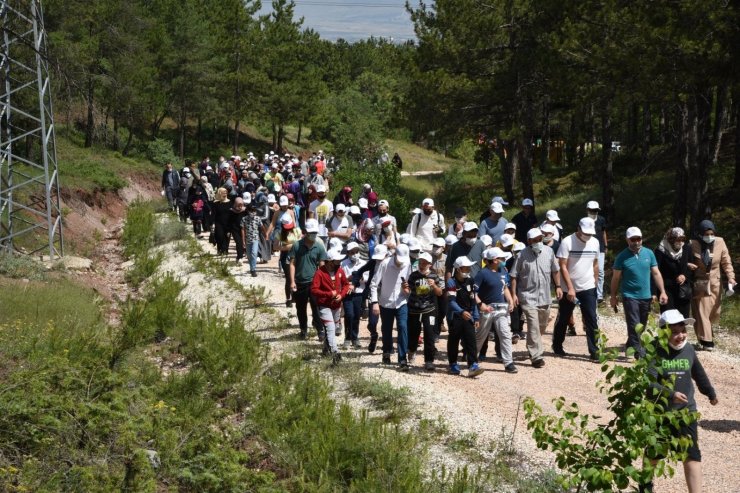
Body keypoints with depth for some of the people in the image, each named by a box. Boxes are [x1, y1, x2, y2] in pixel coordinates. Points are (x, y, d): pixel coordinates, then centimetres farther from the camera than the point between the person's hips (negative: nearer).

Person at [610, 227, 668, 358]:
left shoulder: (649, 253, 2)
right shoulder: (622, 256, -7)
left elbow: (656, 274, 5)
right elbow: (616, 278, -1)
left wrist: (662, 292, -1)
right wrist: (613, 297, 1)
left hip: (646, 296, 4)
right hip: (630, 296, -4)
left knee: (641, 326, 15)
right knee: (634, 326, -8)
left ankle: (630, 345, 34)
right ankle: (639, 352, -8)